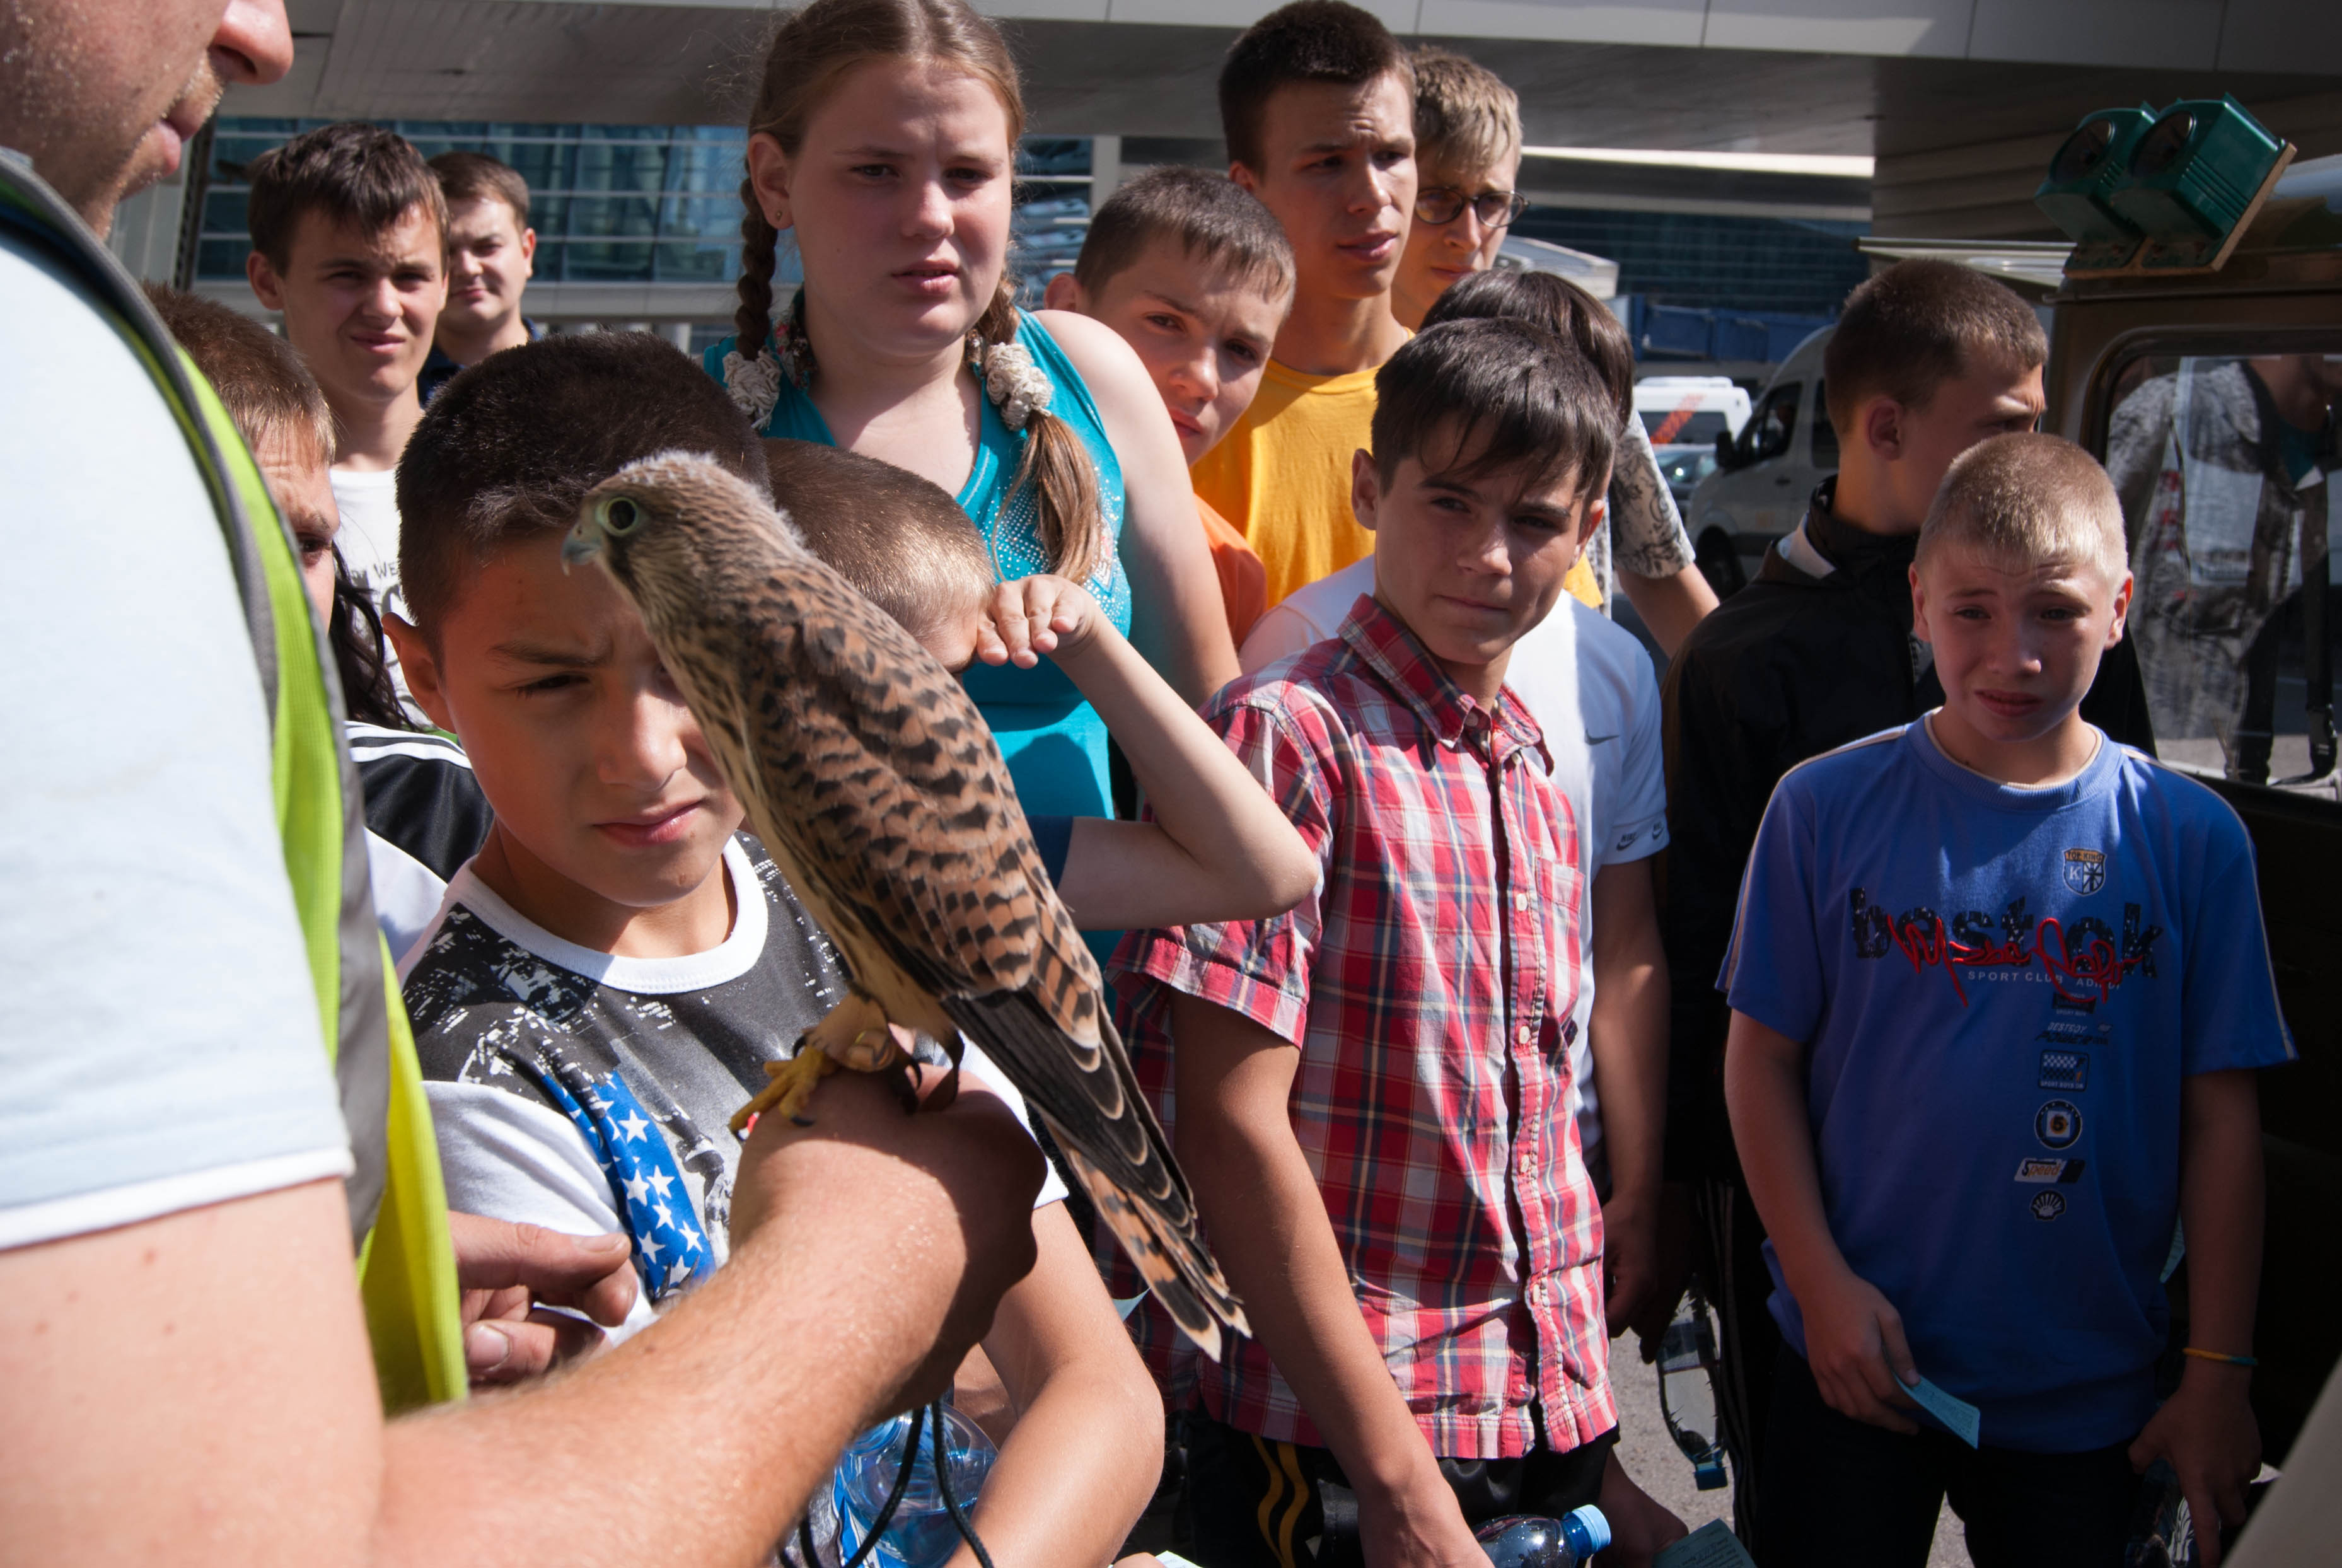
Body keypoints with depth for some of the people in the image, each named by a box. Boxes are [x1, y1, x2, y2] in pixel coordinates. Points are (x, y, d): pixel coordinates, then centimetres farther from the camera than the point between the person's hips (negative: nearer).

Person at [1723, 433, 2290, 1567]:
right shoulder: (1828, 807, -5)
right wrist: (1822, 1282, -8)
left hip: (2088, 1393, 1)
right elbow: (1762, 1058, -2)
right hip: (1854, 1363, 0)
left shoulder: (2190, 837, -4)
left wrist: (2218, 1375, -1)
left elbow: (2223, 1120, -1)